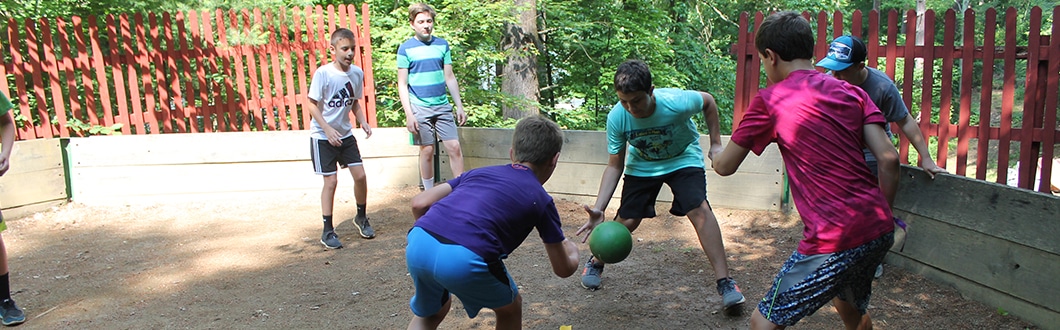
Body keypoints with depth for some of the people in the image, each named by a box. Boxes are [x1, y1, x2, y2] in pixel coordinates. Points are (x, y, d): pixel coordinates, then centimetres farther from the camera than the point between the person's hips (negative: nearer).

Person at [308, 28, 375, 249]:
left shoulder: (357, 73, -1)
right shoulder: (323, 73, -16)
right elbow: (313, 105, -14)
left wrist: (363, 122, -4)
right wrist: (328, 130, -23)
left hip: (345, 134, 5)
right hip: (322, 136, -5)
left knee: (360, 175, 2)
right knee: (331, 181, -4)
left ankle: (361, 217, 27)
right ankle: (328, 232, 9)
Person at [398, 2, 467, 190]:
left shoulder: (442, 45, 7)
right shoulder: (405, 49, -2)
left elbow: (450, 78, 11)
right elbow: (402, 85, -4)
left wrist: (459, 106, 8)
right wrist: (409, 115, -11)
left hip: (443, 106, 3)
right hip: (420, 109, -3)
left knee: (454, 147, -2)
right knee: (427, 150, 3)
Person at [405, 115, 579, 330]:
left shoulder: (480, 172, 27)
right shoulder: (541, 200, 17)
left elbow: (419, 203, 18)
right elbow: (563, 269, 25)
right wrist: (572, 251, 47)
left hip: (418, 243, 5)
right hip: (465, 260, -4)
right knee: (510, 309, 27)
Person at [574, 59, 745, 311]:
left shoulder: (677, 102, -34)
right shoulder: (616, 117, -28)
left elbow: (708, 101, -10)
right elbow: (614, 166, -18)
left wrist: (715, 143, -7)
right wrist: (598, 209, -28)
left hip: (683, 158, -1)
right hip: (642, 165, 2)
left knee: (699, 210, -22)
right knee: (627, 221, -4)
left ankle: (725, 283, -11)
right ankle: (595, 263, 26)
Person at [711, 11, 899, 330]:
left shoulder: (769, 100, -4)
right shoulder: (853, 92, 9)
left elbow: (724, 166, 2)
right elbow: (888, 158, 2)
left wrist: (716, 155, 25)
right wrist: (884, 216, 13)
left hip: (833, 241, -7)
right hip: (878, 232, 7)